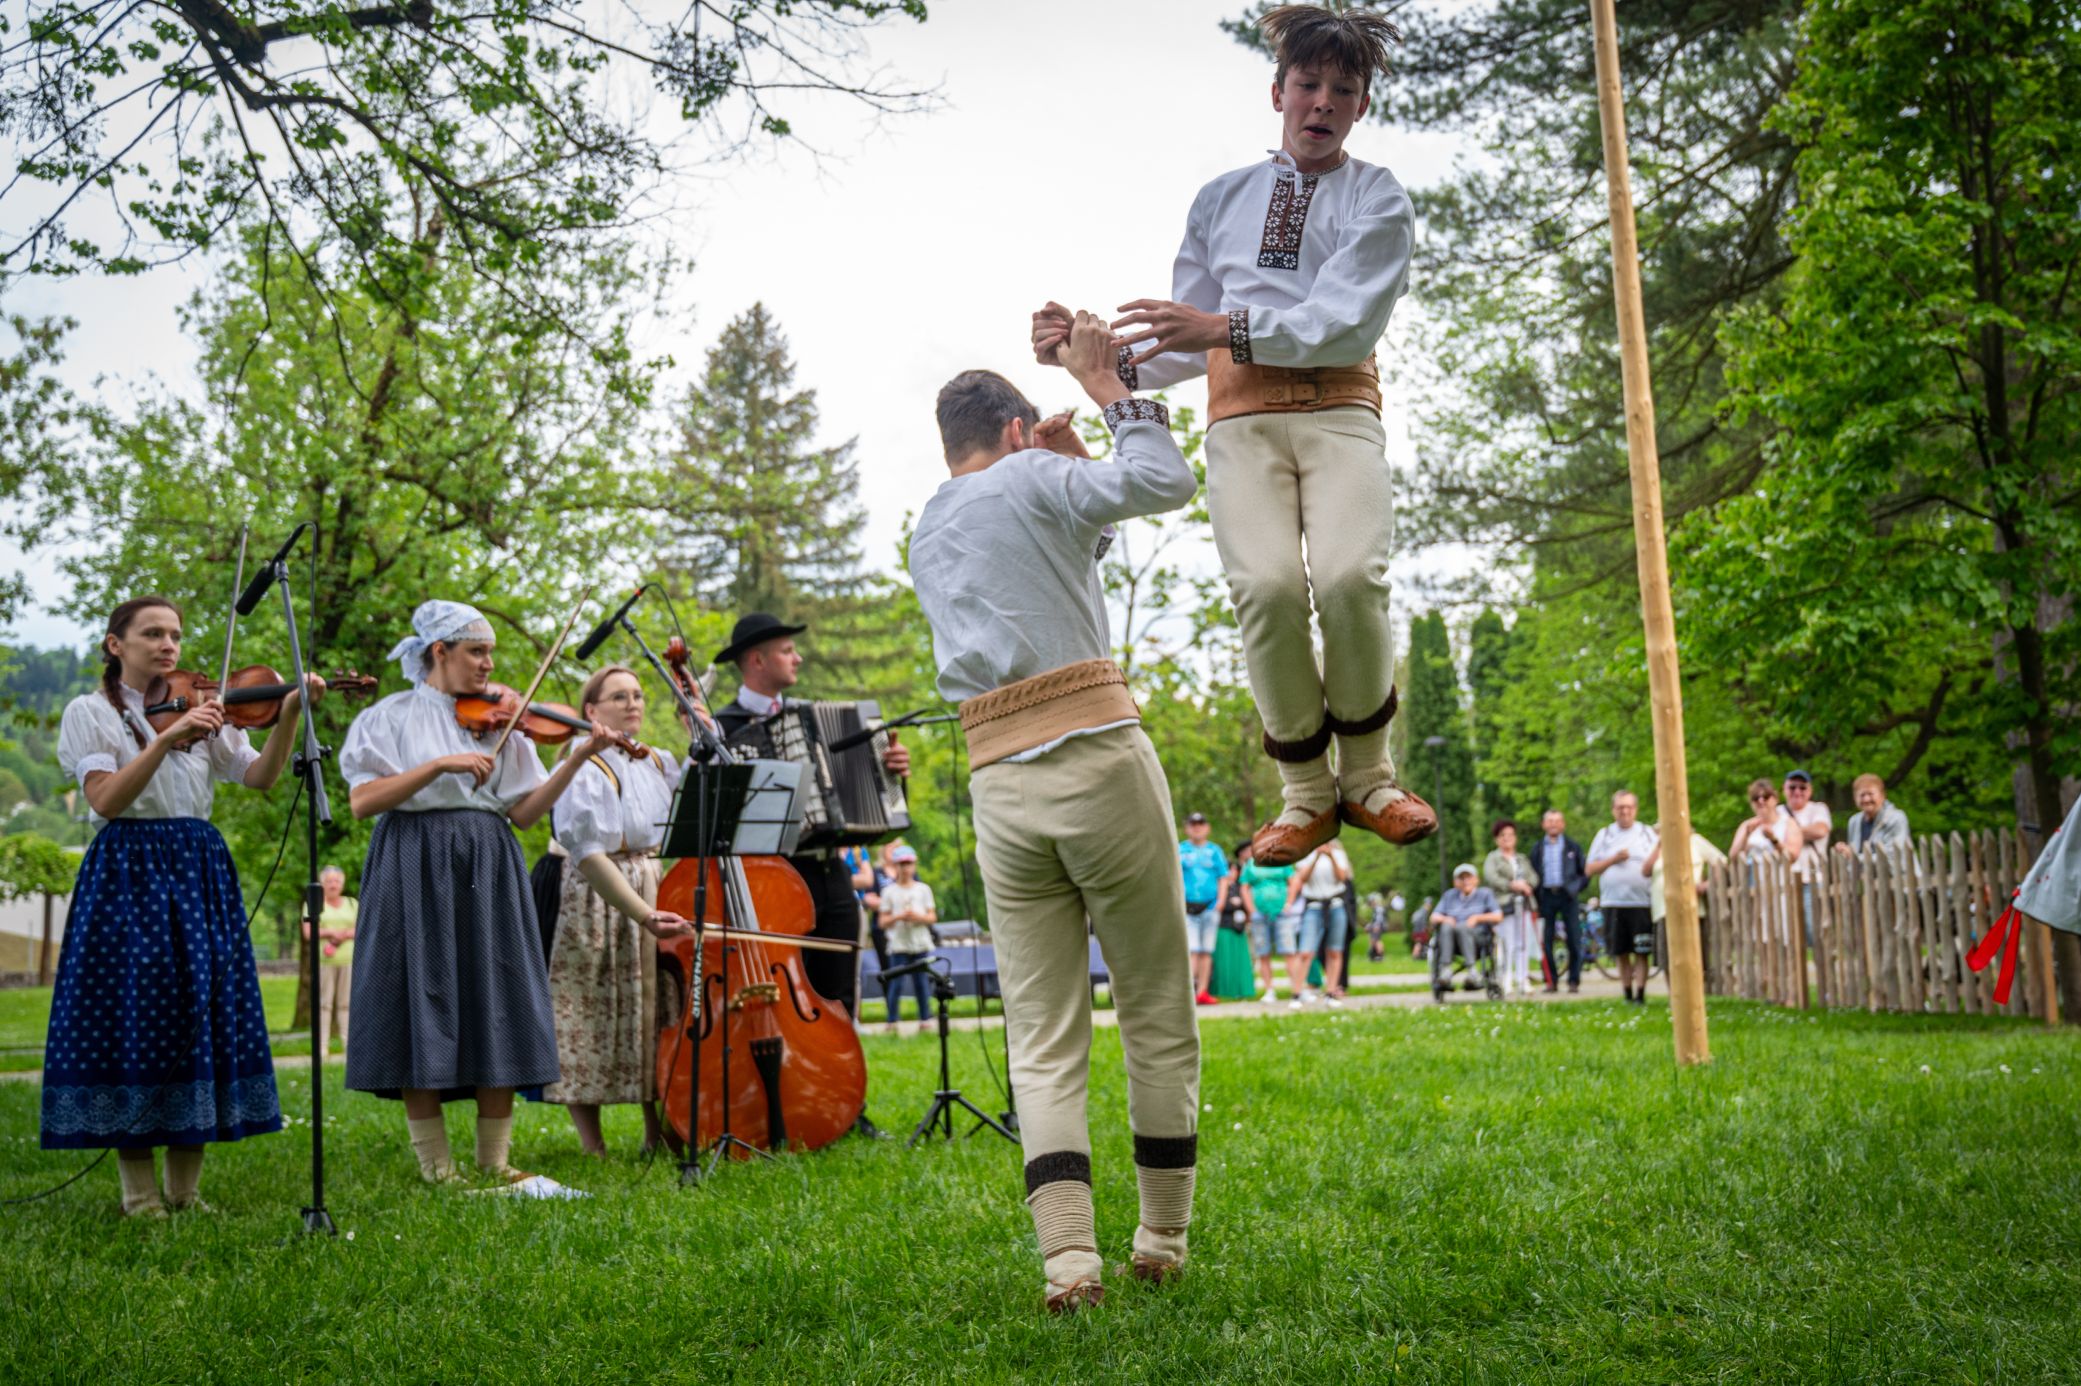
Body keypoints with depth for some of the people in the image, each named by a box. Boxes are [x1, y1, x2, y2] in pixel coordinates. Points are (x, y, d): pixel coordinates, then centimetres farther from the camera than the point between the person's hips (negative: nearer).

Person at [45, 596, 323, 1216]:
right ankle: (140, 1192, 4)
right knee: (133, 1012, -5)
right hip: (128, 874, -4)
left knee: (201, 1012, 1)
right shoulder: (90, 712, 2)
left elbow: (260, 776, 0)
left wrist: (289, 713, -15)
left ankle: (186, 1187, 9)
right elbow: (106, 799, -13)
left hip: (199, 869, 4)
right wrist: (166, 740, -23)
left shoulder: (202, 710, 13)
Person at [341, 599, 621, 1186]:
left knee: (497, 1011, 1)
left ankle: (495, 1160, 9)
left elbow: (524, 812, 5)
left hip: (489, 872, 4)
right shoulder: (392, 716, 4)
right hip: (417, 872, -3)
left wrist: (577, 759, -6)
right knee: (424, 1011, -4)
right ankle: (436, 1168, 5)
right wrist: (440, 765, -17)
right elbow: (362, 800, -10)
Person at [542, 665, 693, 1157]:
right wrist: (642, 913, -31)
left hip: (661, 893, 6)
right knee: (593, 1022, -2)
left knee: (654, 1015, 6)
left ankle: (658, 1134, 13)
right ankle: (592, 1146, 5)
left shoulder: (661, 763, 12)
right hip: (601, 908, -6)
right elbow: (589, 856, -20)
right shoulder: (584, 771, -9)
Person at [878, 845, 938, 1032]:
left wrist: (918, 916, -13)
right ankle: (892, 1022, 1)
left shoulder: (923, 889, 8)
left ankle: (925, 1019, 11)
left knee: (922, 982, 4)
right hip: (898, 945, -2)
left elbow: (933, 917, 6)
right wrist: (899, 917, -15)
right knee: (896, 983, -5)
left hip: (921, 944, 2)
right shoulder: (889, 891, 4)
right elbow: (883, 922, 1)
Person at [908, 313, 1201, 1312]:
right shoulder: (1027, 480, 2)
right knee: (1158, 1013, 6)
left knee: (1043, 1039, 3)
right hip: (1097, 753, -5)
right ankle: (1163, 1245, 12)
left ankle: (1069, 1258, -9)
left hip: (1000, 785, 6)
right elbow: (1163, 482, -7)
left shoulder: (926, 539, 22)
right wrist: (1107, 388, 4)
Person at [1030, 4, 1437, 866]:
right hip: (1243, 418, 2)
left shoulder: (1377, 200, 13)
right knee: (1266, 587, -24)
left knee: (1350, 579, -28)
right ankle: (1307, 795, -9)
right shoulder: (1222, 200, 23)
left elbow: (1347, 324, -4)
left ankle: (1367, 777, -8)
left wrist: (1230, 328, -16)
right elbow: (1190, 347, 22)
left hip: (1337, 413, -1)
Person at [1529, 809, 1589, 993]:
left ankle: (1574, 981, 2)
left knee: (1574, 941, -4)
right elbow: (1533, 876, 11)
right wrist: (1535, 900, 1)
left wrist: (1575, 888, -5)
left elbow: (1585, 873, 8)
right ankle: (1551, 980, 7)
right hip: (1546, 897, 2)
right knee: (1545, 942, 0)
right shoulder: (1538, 849, 12)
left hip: (1567, 896, -2)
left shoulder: (1573, 847, 8)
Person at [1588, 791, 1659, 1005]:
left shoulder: (1648, 833, 8)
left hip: (1642, 901, -2)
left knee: (1642, 952, -5)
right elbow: (1590, 869, 8)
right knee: (1621, 953, 6)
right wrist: (1613, 860, -5)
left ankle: (1640, 994, 0)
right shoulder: (1604, 835, 11)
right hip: (1614, 903, 2)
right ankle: (1627, 994, 15)